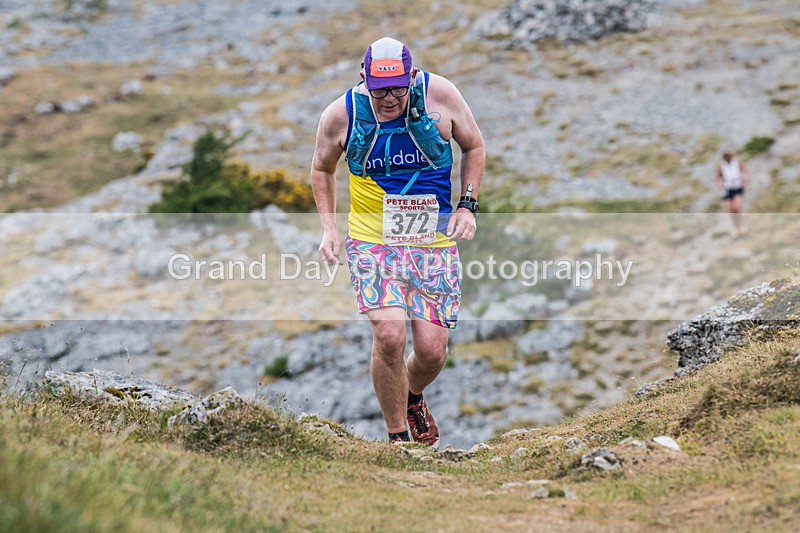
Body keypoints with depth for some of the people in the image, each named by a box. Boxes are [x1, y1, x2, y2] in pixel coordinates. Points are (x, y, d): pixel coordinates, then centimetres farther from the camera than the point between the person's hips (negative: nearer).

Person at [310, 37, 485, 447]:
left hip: (434, 241, 1)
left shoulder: (441, 96, -8)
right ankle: (398, 437, -2)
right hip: (372, 239, -1)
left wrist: (467, 206, -1)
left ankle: (411, 397, 37)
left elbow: (473, 147, 10)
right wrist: (328, 226, 1)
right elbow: (322, 168, 13)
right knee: (389, 335, -22)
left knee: (432, 350, -1)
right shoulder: (340, 114, -8)